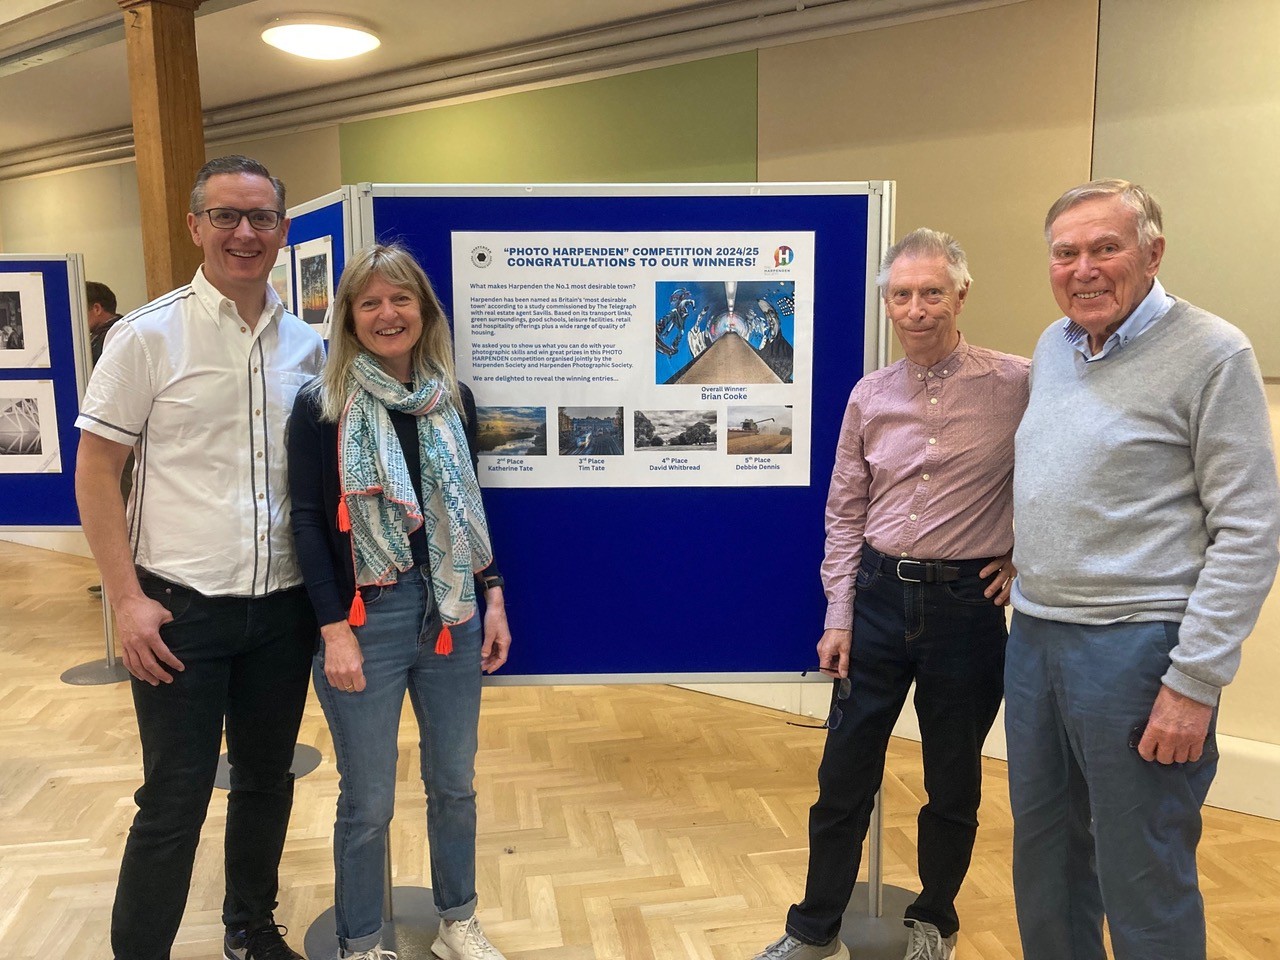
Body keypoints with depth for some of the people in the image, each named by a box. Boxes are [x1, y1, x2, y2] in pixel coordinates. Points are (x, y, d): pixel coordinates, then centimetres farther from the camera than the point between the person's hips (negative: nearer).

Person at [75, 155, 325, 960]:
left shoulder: (307, 345, 5)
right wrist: (127, 599, -11)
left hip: (284, 606, 4)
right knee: (175, 802, 5)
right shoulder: (148, 335, -6)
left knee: (267, 780, 17)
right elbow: (95, 471, -5)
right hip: (181, 608, -4)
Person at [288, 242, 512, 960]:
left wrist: (494, 597, 6)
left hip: (452, 614, 4)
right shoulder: (322, 406, -6)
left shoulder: (454, 399, 6)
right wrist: (335, 629, -13)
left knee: (455, 783, 15)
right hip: (365, 621, -4)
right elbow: (309, 521, -8)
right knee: (369, 803, 7)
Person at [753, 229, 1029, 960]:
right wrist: (839, 617, 3)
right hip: (879, 596, 3)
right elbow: (845, 514, 6)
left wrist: (1028, 555, -2)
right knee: (844, 775, 10)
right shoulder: (869, 397, 3)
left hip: (967, 603, -2)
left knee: (954, 783, 14)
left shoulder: (1018, 385, -8)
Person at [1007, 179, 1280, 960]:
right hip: (1034, 635, 7)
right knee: (1044, 851, 18)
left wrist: (1195, 681, -16)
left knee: (1144, 879, 6)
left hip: (1134, 646, -6)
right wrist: (1022, 561, 13)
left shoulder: (1212, 354, -8)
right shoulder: (1052, 347, 11)